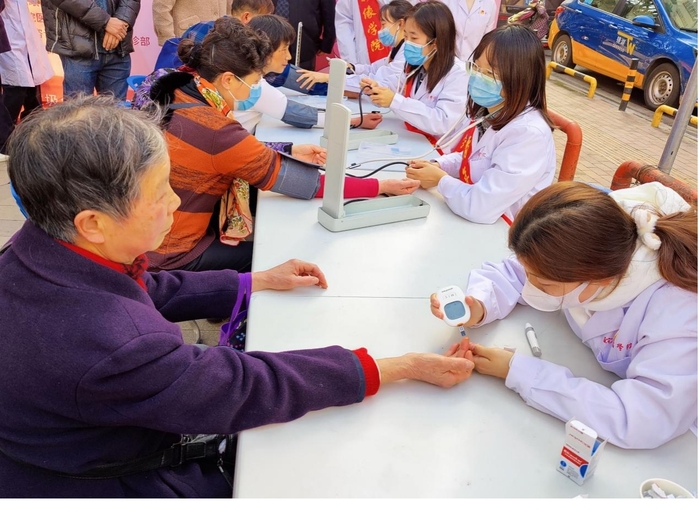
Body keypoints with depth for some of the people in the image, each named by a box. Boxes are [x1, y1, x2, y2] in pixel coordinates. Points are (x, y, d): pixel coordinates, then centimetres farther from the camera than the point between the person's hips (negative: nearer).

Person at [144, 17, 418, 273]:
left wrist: (291, 151, 8)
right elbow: (308, 185, -22)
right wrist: (382, 186, -15)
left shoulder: (178, 92, -3)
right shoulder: (214, 129, -29)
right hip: (173, 256, -8)